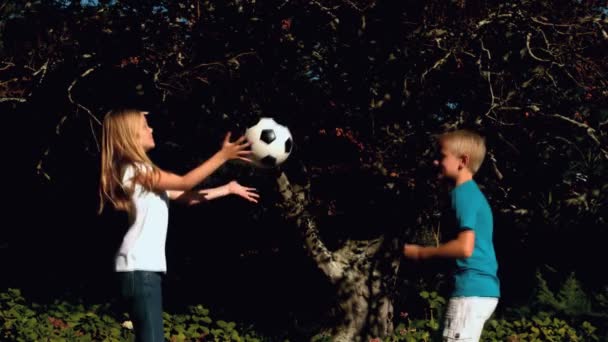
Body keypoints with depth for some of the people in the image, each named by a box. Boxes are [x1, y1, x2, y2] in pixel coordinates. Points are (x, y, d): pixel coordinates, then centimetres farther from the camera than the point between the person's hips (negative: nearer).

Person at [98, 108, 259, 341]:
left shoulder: (142, 173, 20)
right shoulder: (133, 169, -10)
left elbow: (184, 196, 23)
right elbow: (185, 183, -10)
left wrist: (228, 189, 26)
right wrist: (223, 156, -12)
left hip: (147, 267, 10)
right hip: (139, 268, -10)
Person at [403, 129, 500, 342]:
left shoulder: (463, 193, -12)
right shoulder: (473, 193, 18)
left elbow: (465, 247, -22)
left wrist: (421, 253, -11)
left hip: (471, 291, -10)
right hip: (483, 288, 10)